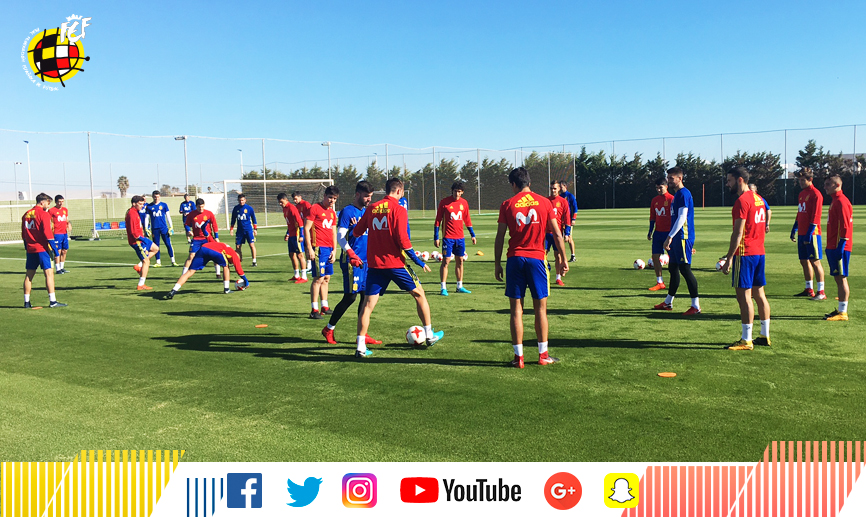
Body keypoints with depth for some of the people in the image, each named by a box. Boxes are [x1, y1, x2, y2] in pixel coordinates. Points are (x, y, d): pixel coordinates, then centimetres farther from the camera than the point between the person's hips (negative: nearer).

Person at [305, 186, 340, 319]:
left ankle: (325, 307, 21)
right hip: (318, 248, -8)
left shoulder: (332, 213, 18)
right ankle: (314, 310, -6)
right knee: (319, 278, -10)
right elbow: (306, 229, -9)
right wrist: (309, 248, -14)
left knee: (327, 278, 12)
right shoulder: (314, 208, -5)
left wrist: (334, 250, 12)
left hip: (329, 249, 8)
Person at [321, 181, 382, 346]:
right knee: (350, 297, -4)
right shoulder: (347, 211, -9)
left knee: (366, 296, 6)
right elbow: (340, 236, -15)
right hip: (351, 262, -7)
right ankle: (328, 329, 13)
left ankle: (362, 335, 13)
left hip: (366, 260, 8)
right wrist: (351, 253, -29)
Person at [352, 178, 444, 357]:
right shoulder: (398, 209, -7)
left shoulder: (371, 208, 7)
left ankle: (361, 347, -1)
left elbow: (356, 232, 10)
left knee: (368, 305, 5)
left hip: (374, 264, 4)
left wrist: (357, 227, 34)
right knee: (419, 294, 14)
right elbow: (402, 239, -15)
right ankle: (429, 335, 22)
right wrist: (418, 261, -7)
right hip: (395, 263, -4)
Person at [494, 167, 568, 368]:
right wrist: (563, 259, 10)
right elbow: (557, 234, 3)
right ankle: (543, 355, 15)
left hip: (514, 259, 0)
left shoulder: (507, 204, 1)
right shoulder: (544, 202, 4)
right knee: (540, 308, 9)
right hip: (536, 258, 0)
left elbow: (500, 237, 0)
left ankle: (518, 357, 7)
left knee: (516, 308, 5)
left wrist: (497, 264, 7)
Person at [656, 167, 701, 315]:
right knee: (673, 268, 15)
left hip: (683, 237, -10)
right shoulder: (677, 194, 17)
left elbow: (682, 218, -21)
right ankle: (668, 303, 25)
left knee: (685, 269, -9)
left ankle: (696, 306, -3)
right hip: (677, 238, 10)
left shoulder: (683, 194, -13)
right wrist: (671, 237, 22)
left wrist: (670, 237, -23)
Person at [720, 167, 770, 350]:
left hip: (745, 254, -9)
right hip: (760, 252, 9)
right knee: (759, 294, 14)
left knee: (744, 296, -6)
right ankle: (765, 335, 20)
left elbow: (738, 232, -18)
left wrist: (729, 258, -16)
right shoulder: (758, 199, 15)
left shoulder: (742, 201, -14)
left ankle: (746, 340, -3)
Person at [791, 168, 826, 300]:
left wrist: (809, 234, -19)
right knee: (804, 261, 12)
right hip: (802, 234, 8)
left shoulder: (815, 194, -10)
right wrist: (794, 230, 19)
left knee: (815, 261, -7)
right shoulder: (801, 193, 16)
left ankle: (821, 292, -4)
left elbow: (815, 216, -15)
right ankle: (809, 290, 21)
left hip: (811, 234, -8)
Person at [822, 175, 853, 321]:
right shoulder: (835, 201, 17)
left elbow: (845, 226, -19)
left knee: (841, 277, -6)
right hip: (833, 246, 10)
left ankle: (843, 312, -2)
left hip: (839, 247, -10)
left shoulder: (841, 201, -14)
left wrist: (841, 246, -22)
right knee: (838, 278, 12)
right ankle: (840, 310, 19)